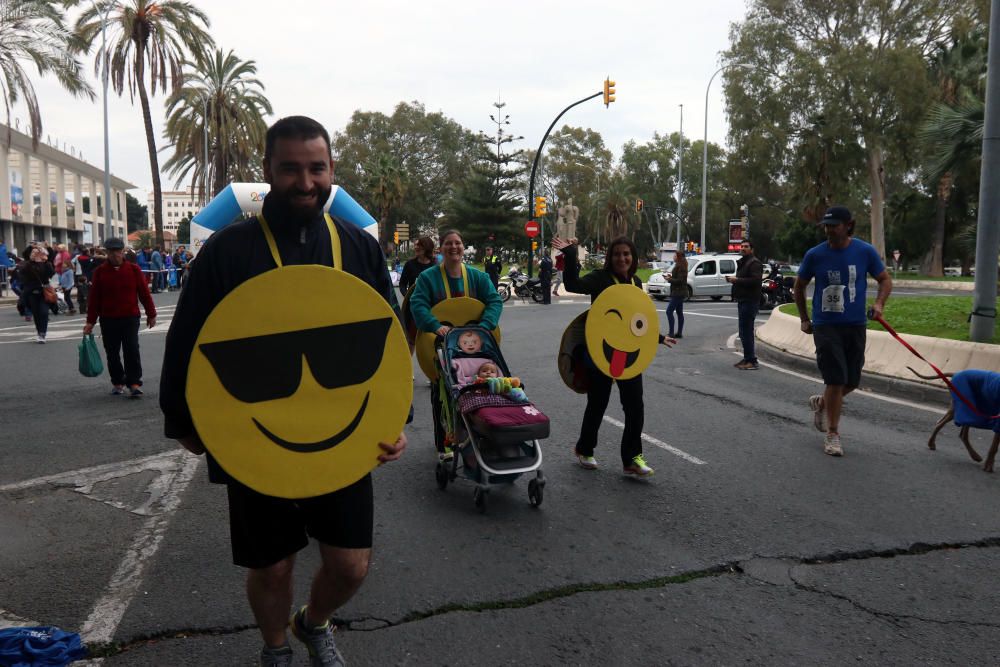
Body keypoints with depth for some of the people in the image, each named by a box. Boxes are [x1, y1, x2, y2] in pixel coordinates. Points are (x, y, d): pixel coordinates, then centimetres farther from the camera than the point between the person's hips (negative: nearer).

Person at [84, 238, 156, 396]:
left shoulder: (133, 269, 1)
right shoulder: (100, 271, 2)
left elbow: (144, 293, 4)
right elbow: (94, 297, 2)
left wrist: (151, 314, 5)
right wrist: (90, 321, 1)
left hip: (130, 318, -1)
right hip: (108, 320, 1)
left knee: (132, 351, -6)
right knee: (112, 353, 8)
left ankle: (134, 383, -3)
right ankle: (117, 383, 21)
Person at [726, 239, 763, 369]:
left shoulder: (754, 263, -11)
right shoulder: (742, 262, 22)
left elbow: (755, 280, -24)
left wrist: (737, 280, -20)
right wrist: (733, 279, 10)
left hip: (750, 301, -11)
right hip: (742, 300, 11)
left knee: (746, 331, -13)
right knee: (744, 331, 15)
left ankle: (752, 361, -11)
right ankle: (748, 358, 23)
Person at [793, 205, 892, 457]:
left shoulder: (865, 251, -2)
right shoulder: (815, 255, -4)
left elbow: (885, 279, 9)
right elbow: (799, 287, 10)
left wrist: (879, 303, -9)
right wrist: (804, 319, 10)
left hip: (855, 325, 3)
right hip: (825, 325, -2)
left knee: (852, 381, 8)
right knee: (836, 379, -9)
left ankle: (820, 403, 38)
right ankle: (832, 434, 5)